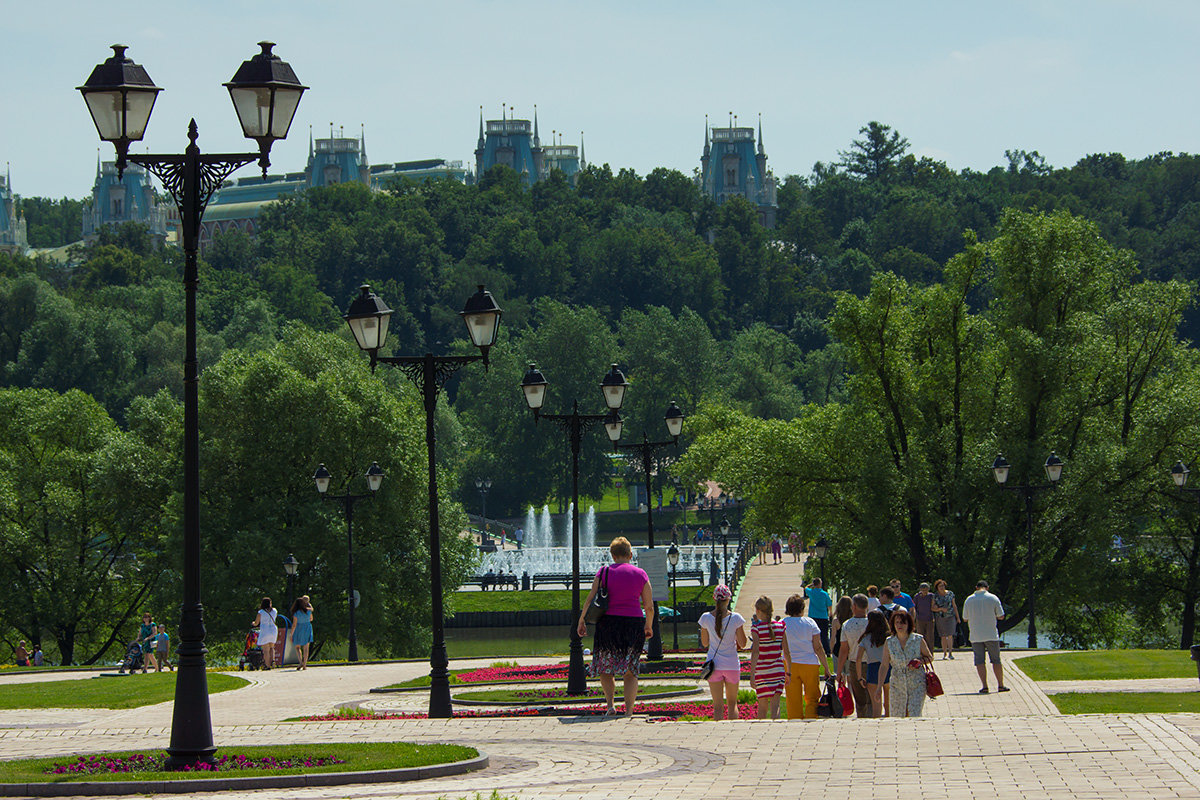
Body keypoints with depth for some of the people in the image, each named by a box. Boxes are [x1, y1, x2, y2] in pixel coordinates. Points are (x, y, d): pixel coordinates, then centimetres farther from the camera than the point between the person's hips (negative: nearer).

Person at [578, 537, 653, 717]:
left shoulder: (604, 573, 0)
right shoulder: (641, 574, 3)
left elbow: (590, 600, -3)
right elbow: (649, 606, 6)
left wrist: (581, 621, 9)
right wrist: (649, 626, 22)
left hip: (608, 623, -1)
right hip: (634, 622, 1)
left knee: (605, 668, 13)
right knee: (630, 672, 8)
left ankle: (610, 704, -4)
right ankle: (629, 711, 1)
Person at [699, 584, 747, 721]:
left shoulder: (706, 618, -6)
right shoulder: (736, 618, -10)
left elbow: (704, 643, 5)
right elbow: (742, 644, -3)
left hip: (714, 664, 0)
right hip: (732, 664, 0)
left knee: (718, 706, 3)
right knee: (732, 703, 16)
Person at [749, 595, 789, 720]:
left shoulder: (756, 627, -8)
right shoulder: (781, 626, 2)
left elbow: (755, 652, -15)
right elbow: (786, 651, 4)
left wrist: (752, 674, -14)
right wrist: (788, 672, 13)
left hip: (761, 671, -2)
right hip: (778, 670, 2)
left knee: (762, 706, 12)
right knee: (775, 704, -2)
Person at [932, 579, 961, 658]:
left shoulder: (950, 594, 4)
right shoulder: (935, 596, 0)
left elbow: (954, 606, 9)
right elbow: (933, 608, -1)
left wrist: (958, 617, 9)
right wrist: (941, 609, -18)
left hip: (950, 616, 0)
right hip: (940, 618, 0)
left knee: (950, 635, -12)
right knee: (943, 636, 3)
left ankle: (950, 653, -7)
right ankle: (944, 653, 11)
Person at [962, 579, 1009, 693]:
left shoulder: (969, 600, 2)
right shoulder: (993, 598, -2)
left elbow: (965, 618, 8)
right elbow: (1001, 616, 0)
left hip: (975, 636, 0)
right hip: (991, 635, 0)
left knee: (979, 661, 2)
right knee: (996, 660, 9)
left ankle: (984, 685, -7)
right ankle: (1000, 685, 10)